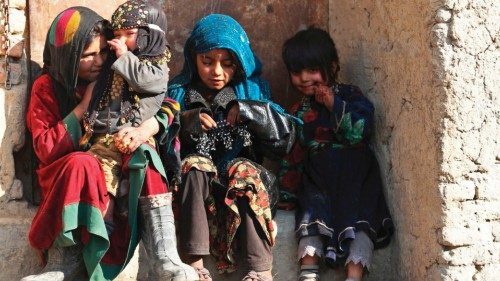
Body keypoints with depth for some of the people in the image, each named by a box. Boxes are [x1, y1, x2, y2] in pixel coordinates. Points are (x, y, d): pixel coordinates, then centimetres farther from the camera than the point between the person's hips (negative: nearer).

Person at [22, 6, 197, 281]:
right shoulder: (46, 87, -4)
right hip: (64, 172, -2)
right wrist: (85, 105, -15)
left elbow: (166, 106, -1)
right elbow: (45, 149, -12)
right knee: (81, 164, -36)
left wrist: (146, 128, -24)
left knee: (145, 157, -29)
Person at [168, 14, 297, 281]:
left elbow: (285, 134, -3)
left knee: (244, 170, -31)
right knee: (195, 165, -30)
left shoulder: (252, 89, 7)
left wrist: (250, 112, -16)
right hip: (197, 180, 0)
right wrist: (184, 123, -20)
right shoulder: (179, 91, 7)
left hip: (241, 177, 0)